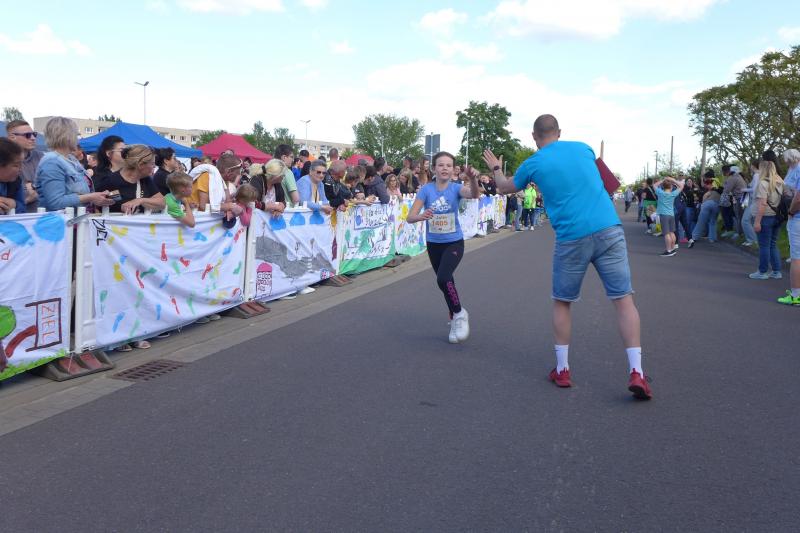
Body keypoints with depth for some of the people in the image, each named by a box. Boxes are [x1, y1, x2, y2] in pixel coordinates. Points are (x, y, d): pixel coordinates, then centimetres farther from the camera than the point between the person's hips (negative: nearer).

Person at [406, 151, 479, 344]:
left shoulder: (456, 188, -13)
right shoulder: (426, 189, -10)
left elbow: (475, 194, -35)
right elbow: (410, 217, -16)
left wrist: (473, 179, -55)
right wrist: (421, 216, -39)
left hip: (454, 243, -3)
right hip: (433, 244, 3)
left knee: (443, 278, -25)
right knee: (445, 281, 16)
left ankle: (459, 314, -2)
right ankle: (455, 320, 38)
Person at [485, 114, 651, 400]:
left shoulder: (533, 163, 5)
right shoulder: (583, 148, 14)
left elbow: (504, 187, 24)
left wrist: (496, 168, 45)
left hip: (572, 238, -2)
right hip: (610, 230, 2)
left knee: (562, 302, 17)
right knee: (624, 299, 2)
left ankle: (562, 370, 20)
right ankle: (636, 373, -6)